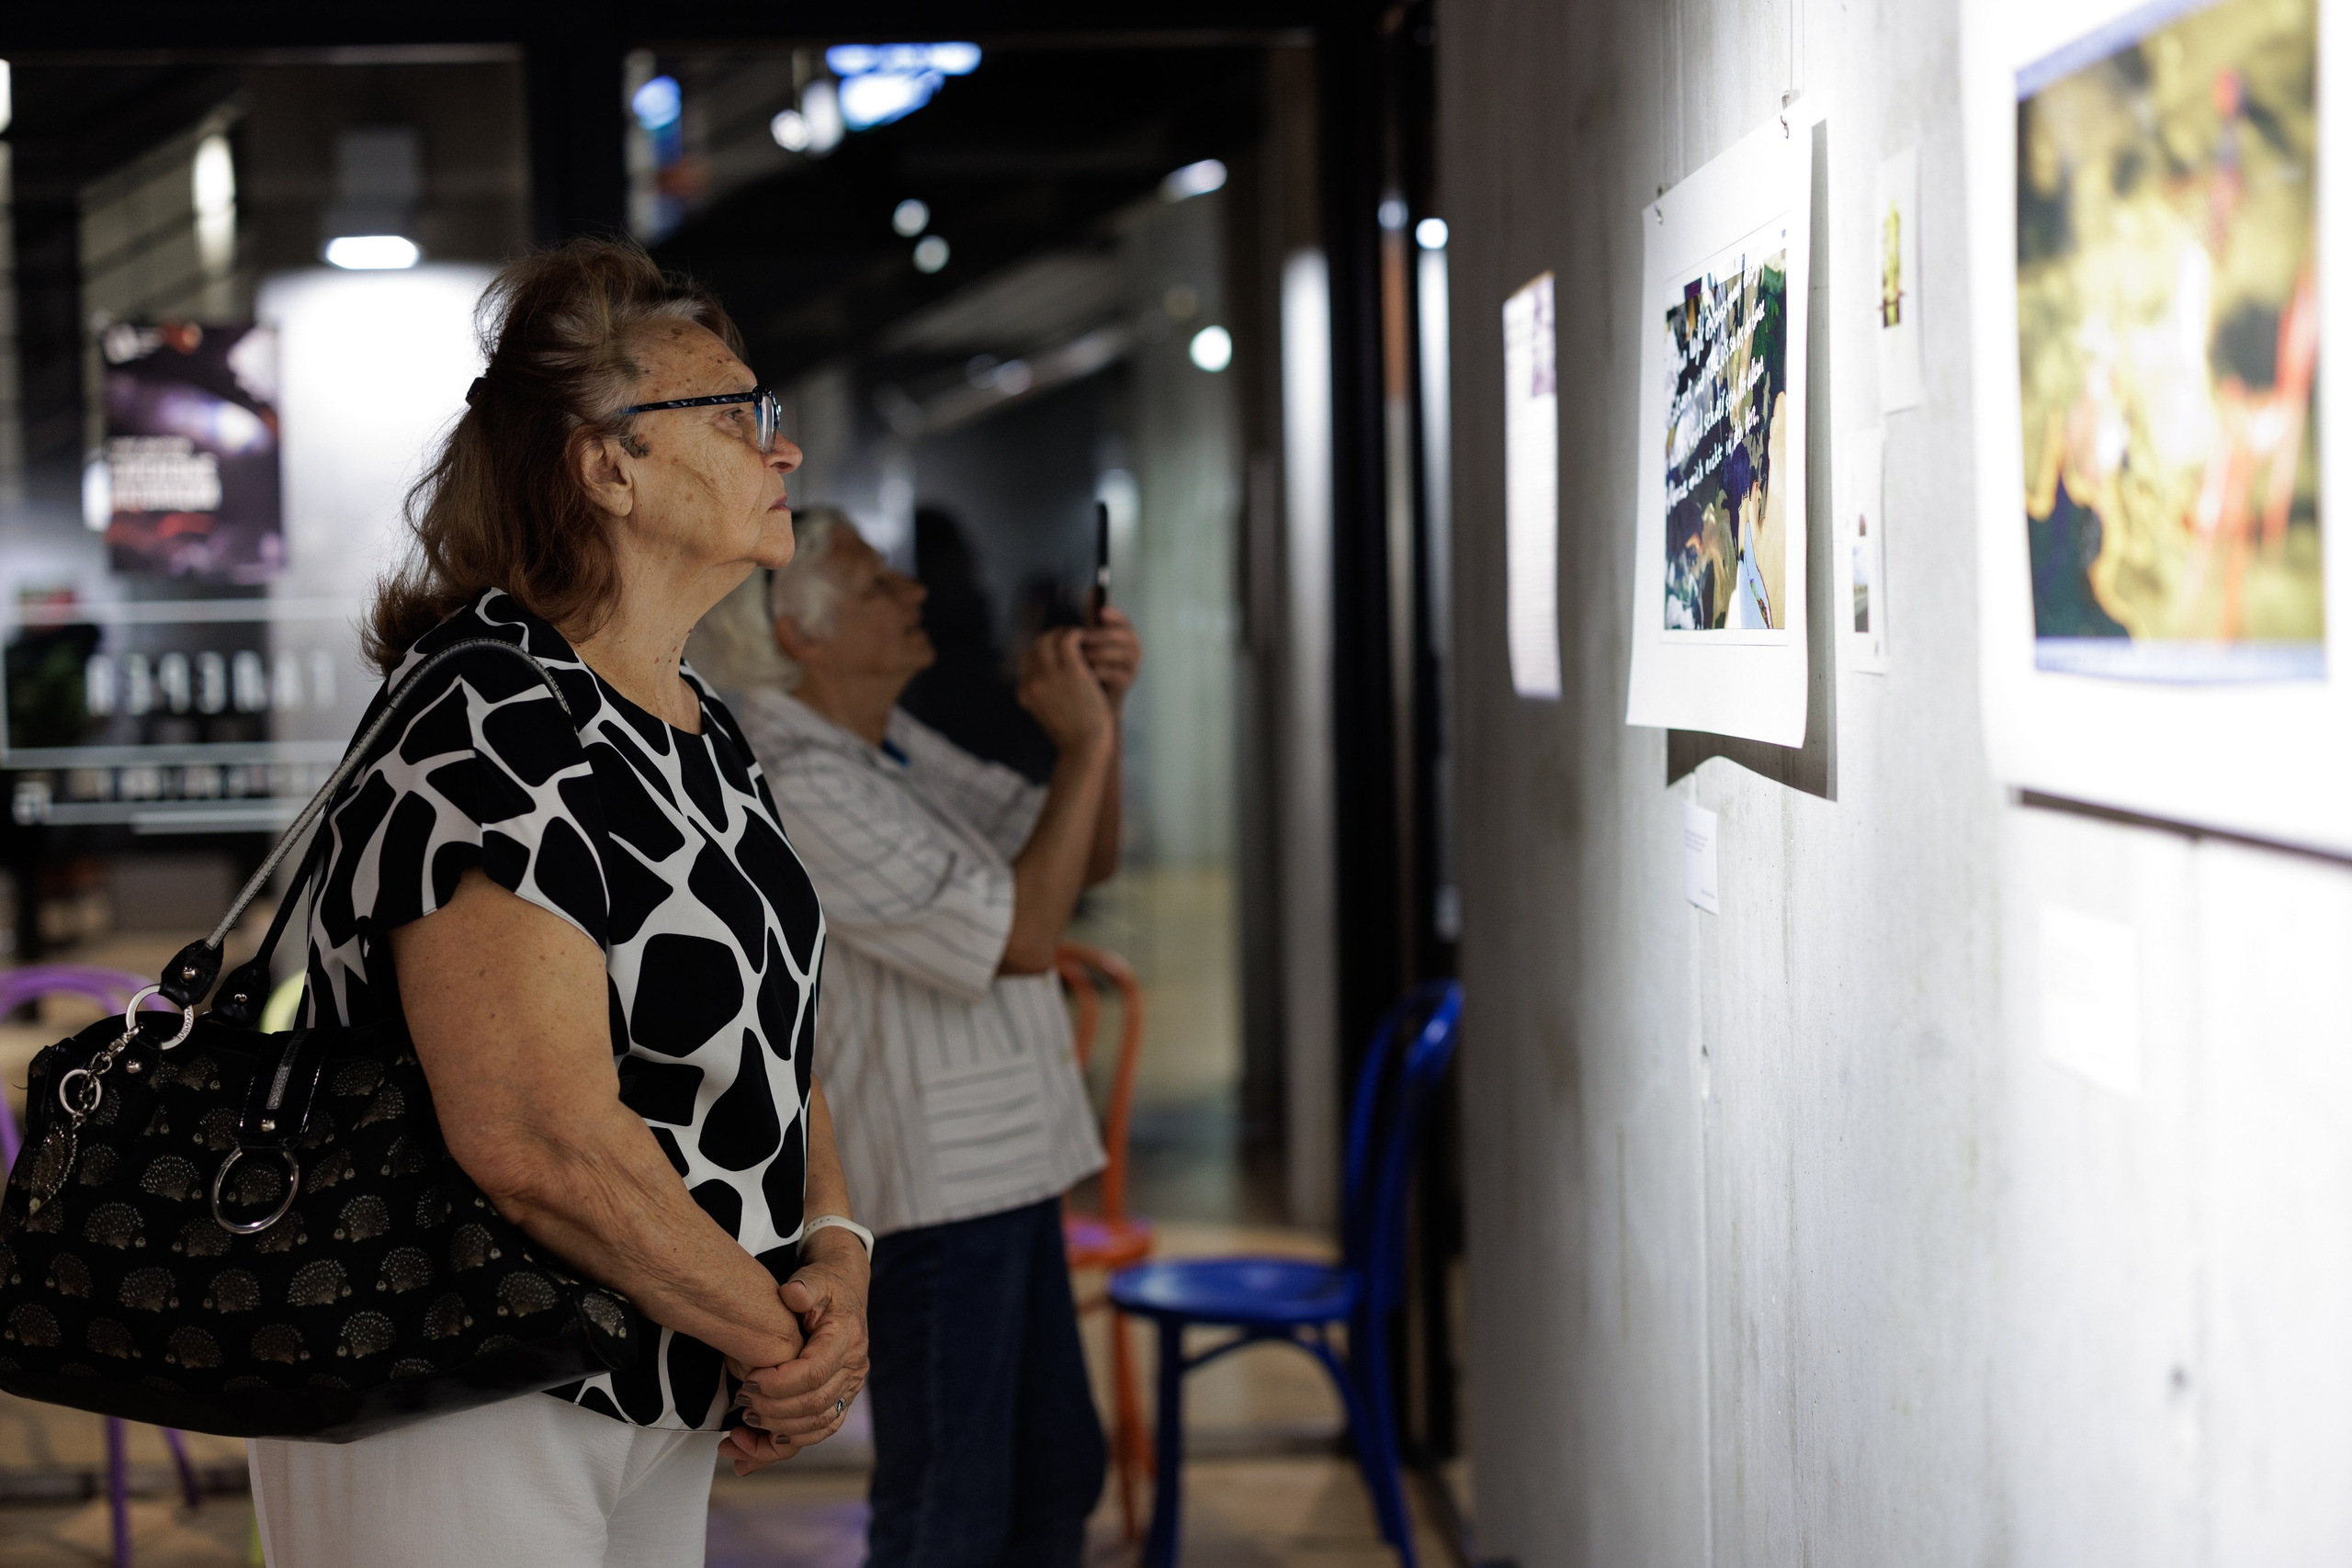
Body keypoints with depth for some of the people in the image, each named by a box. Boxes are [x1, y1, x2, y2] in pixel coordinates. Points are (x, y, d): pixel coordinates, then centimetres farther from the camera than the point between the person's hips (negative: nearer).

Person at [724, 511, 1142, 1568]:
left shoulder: (895, 746, 11)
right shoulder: (799, 786, -20)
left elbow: (1089, 858, 13)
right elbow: (1022, 937, -22)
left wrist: (1100, 705, -3)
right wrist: (1084, 742, -16)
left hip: (1002, 1165, 10)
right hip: (927, 1191, -10)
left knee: (1057, 1475, 18)